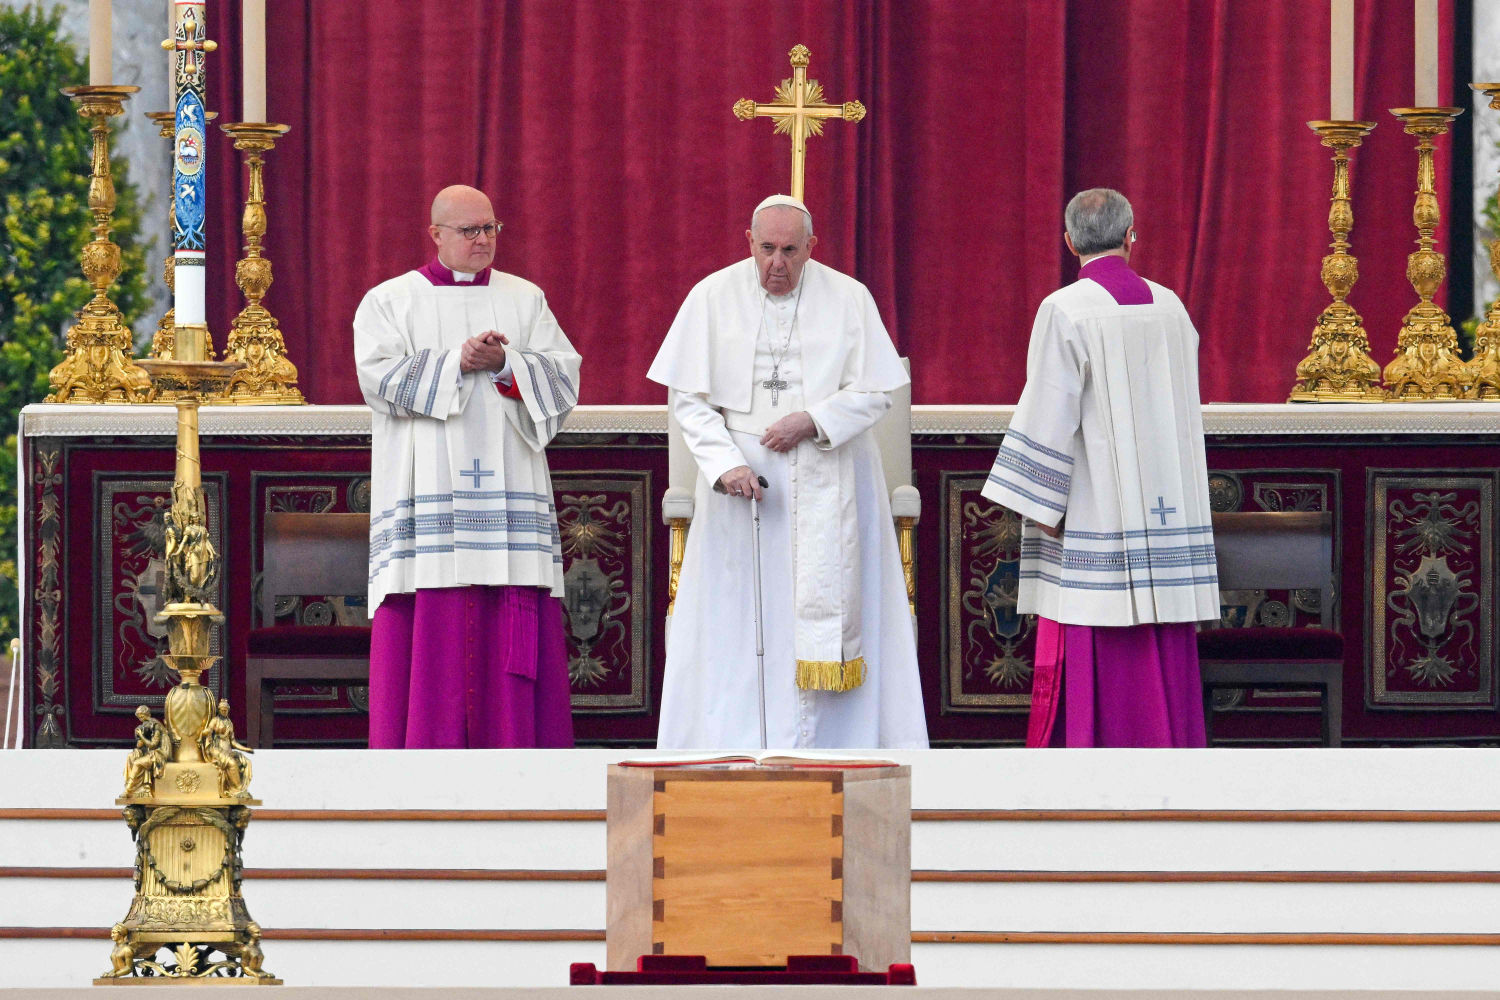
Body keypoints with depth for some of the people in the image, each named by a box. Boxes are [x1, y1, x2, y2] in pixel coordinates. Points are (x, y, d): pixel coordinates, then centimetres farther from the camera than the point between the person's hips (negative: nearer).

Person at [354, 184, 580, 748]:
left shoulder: (526, 299, 15)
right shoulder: (389, 302, 9)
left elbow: (564, 374, 5)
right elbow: (382, 378, -6)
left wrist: (505, 363, -11)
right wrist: (458, 361, -14)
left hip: (507, 486, 2)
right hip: (428, 488, -2)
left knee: (513, 631, -4)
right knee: (431, 627, -8)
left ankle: (512, 756, -4)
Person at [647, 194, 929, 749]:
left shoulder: (848, 298, -1)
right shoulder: (713, 297, -1)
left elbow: (874, 391, 0)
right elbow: (688, 396, -2)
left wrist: (811, 420, -16)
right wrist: (726, 464, -15)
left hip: (827, 481, 0)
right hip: (742, 472, 0)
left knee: (824, 600, -4)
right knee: (737, 615, -3)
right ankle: (734, 740, -1)